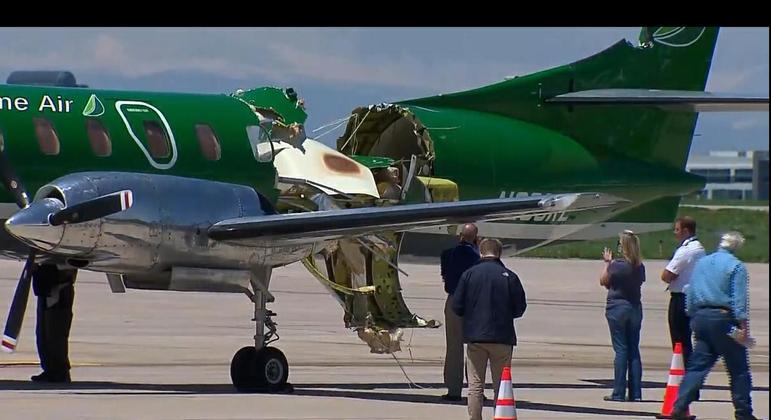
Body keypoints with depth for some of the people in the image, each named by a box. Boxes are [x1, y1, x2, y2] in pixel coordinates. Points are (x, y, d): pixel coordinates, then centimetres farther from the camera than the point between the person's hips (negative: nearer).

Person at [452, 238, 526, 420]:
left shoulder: (469, 274, -2)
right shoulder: (509, 276, -4)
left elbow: (457, 306, -2)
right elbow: (520, 308, -1)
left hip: (475, 337, 0)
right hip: (502, 337, 0)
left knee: (475, 385, 5)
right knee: (501, 385, 8)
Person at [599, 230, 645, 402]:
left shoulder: (617, 265, -14)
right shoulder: (640, 267, 1)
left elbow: (603, 281, -3)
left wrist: (608, 262, 9)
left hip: (617, 307, -5)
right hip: (635, 307, 5)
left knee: (620, 350, -3)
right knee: (634, 350, 8)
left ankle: (619, 393, -4)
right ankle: (636, 393, 6)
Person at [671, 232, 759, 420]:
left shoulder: (701, 263, 13)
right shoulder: (736, 266, -7)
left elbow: (690, 294, 16)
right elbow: (740, 299, -13)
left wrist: (693, 317, 22)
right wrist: (743, 327, -15)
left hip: (701, 317, 6)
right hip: (723, 318, -6)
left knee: (697, 366, 6)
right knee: (738, 369, 4)